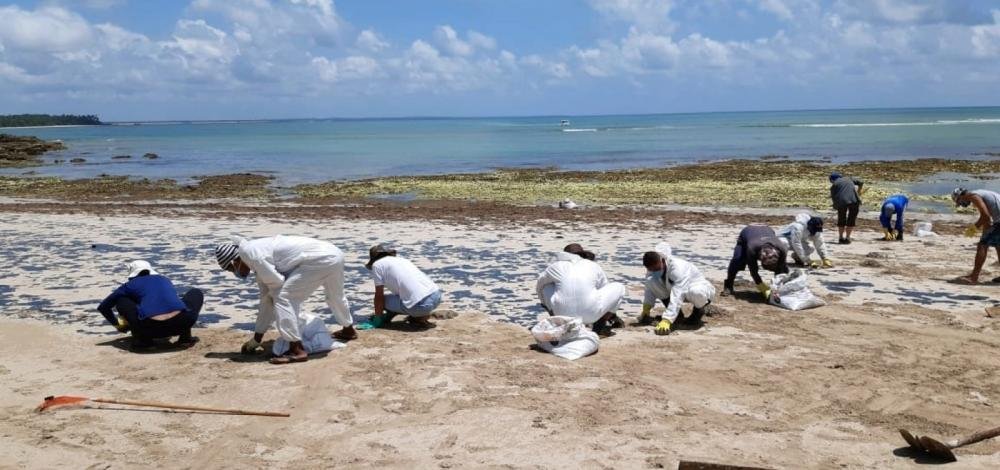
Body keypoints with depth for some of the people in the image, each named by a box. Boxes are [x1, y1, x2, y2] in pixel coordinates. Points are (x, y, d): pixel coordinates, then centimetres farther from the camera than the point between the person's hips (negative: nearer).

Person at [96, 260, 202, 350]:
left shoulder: (131, 285, 24)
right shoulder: (165, 280, 32)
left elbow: (102, 307, 32)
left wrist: (116, 324, 51)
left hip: (152, 328, -1)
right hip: (182, 322, 1)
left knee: (121, 301, 26)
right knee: (196, 293, 31)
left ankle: (141, 339, 10)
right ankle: (185, 336, 16)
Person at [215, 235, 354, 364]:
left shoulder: (248, 251, -9)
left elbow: (277, 284, -12)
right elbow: (267, 299, 22)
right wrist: (256, 338, 26)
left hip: (321, 259, -11)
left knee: (283, 297, -11)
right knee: (335, 296, 34)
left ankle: (297, 350, -12)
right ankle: (348, 330, 59)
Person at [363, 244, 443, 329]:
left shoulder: (377, 264, 9)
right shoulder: (401, 259, 30)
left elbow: (379, 296, 8)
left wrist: (377, 318, 21)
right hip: (437, 296, 7)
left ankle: (419, 318, 4)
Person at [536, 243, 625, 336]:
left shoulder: (555, 266, 16)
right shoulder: (594, 266, 17)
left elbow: (539, 286, 31)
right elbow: (605, 289, 29)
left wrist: (548, 307, 49)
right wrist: (611, 315, 46)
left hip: (563, 314, 1)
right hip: (590, 316, -1)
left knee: (546, 287, 29)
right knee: (619, 287, 21)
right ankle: (599, 324, 10)